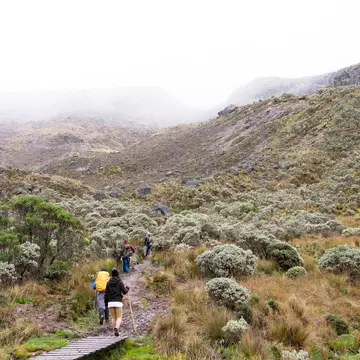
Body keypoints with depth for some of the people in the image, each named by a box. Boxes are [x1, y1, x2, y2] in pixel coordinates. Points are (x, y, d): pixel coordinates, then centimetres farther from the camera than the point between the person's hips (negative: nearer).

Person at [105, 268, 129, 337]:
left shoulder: (108, 283, 6)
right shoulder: (120, 282, -4)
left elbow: (106, 293, 7)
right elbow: (124, 291, -6)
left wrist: (106, 303, 15)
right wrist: (127, 288, 15)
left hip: (110, 302, 3)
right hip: (118, 302, -3)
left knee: (113, 318, 14)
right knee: (119, 317, 1)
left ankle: (115, 331, 13)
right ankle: (116, 328, -24)